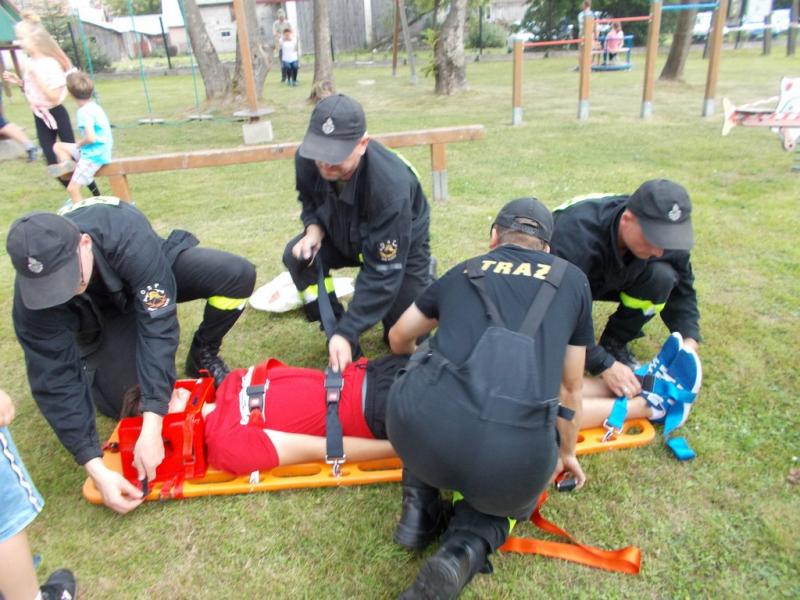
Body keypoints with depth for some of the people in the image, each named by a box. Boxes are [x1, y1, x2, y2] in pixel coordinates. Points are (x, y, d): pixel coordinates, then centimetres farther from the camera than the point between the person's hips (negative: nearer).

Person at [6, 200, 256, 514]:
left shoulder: (129, 238, -43)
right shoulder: (31, 302, -34)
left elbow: (158, 325, -44)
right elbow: (56, 381, -30)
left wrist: (152, 428, -48)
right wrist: (95, 468, -37)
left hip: (151, 281, -1)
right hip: (100, 315, 1)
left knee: (237, 274, -28)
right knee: (121, 401, -16)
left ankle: (203, 356, -1)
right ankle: (95, 357, 18)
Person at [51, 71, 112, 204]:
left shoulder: (84, 111, -20)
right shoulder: (93, 106, 8)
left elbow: (91, 137, -29)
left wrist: (79, 143, -9)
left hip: (94, 155, -10)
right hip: (94, 150, 10)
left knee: (72, 189, -7)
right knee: (58, 146, 20)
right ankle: (67, 163, -4)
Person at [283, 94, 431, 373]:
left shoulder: (391, 186, -42)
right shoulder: (307, 160, -26)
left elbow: (382, 273, -38)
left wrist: (347, 333, -40)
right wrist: (314, 230, -24)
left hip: (402, 248, -4)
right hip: (345, 235, 5)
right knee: (297, 256, -25)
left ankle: (423, 275, 25)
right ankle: (339, 341, -8)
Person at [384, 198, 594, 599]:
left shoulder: (463, 272, 23)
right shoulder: (573, 280, 21)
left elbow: (399, 339, 38)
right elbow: (570, 387, 28)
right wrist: (566, 453, 45)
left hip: (419, 430, 1)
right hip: (514, 452, 0)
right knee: (509, 499, 36)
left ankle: (419, 511, 27)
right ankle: (466, 547, 6)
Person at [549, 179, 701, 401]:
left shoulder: (663, 233, -24)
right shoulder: (578, 236, -42)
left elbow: (682, 290, -10)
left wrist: (689, 341, -26)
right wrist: (604, 365, -41)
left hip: (609, 279, 4)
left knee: (662, 276, -25)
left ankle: (615, 343, -4)